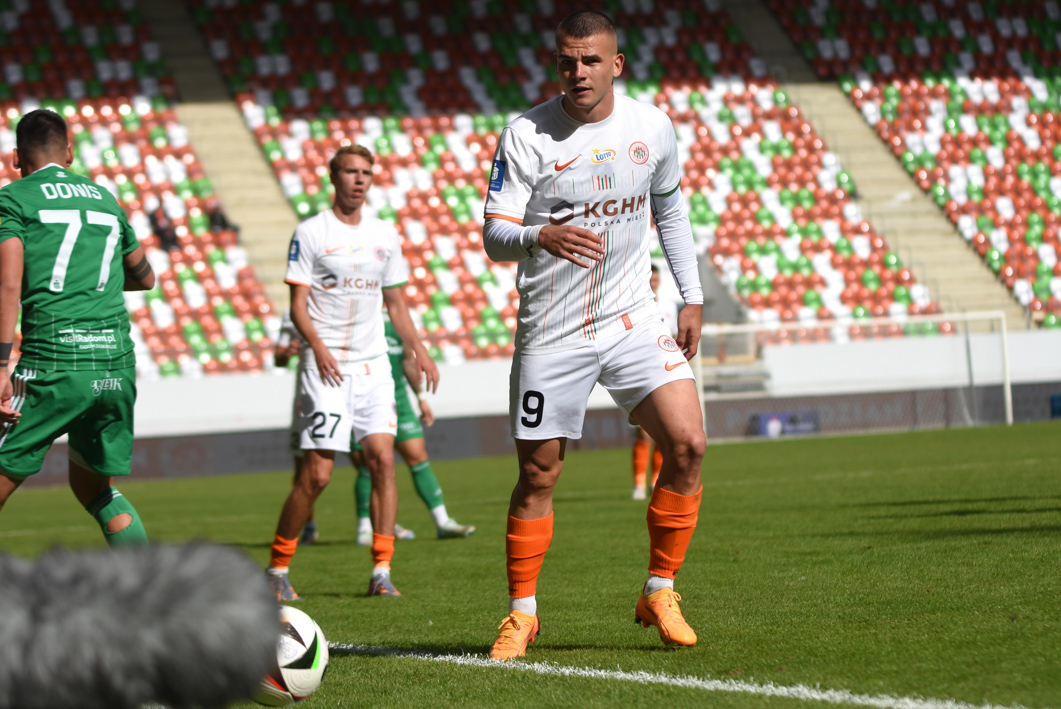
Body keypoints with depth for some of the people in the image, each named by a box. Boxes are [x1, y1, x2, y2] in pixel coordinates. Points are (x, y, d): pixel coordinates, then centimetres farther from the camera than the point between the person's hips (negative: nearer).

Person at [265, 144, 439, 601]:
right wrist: (318, 346, -22)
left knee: (383, 457, -8)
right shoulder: (310, 233, -2)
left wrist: (419, 350, 8)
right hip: (327, 367, -5)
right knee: (317, 473, -9)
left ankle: (381, 572, -4)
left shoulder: (385, 236, 13)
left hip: (374, 363, 5)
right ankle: (277, 569, 6)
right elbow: (298, 305, -6)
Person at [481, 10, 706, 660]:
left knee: (688, 444, -12)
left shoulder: (652, 127, 0)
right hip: (552, 332, -2)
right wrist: (541, 237, -37)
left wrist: (693, 296, 14)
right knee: (538, 475, 2)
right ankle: (523, 613, 19)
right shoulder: (527, 135, -11)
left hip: (633, 320, 3)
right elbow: (494, 237, -15)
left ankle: (660, 594, 5)